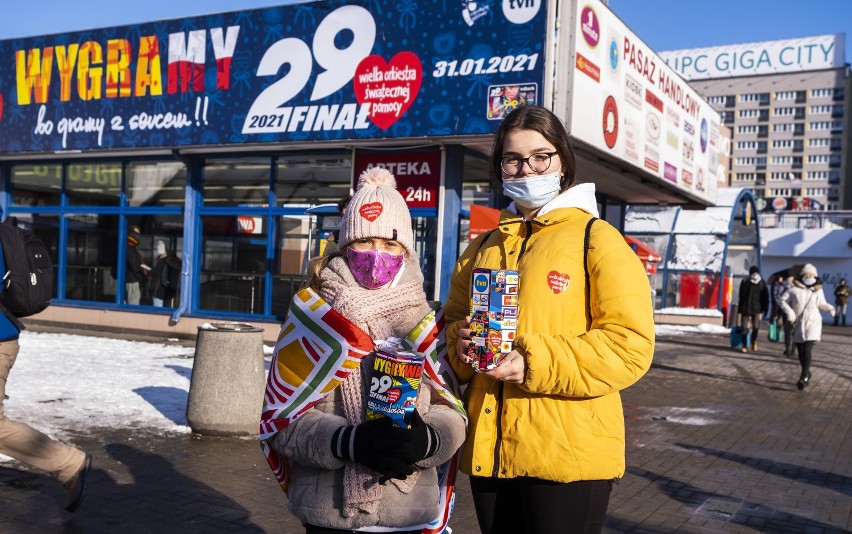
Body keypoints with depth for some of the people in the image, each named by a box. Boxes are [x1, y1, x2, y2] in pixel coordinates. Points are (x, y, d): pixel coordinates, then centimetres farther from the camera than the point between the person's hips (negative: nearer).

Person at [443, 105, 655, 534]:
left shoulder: (596, 239, -3)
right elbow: (452, 322, 21)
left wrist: (534, 363, -21)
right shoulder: (483, 248, 14)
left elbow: (630, 345, -12)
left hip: (568, 454, -5)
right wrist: (461, 343, -4)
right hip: (489, 450, 5)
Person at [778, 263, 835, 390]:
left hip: (813, 323, -1)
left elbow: (822, 304, 16)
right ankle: (807, 373, 30)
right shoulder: (795, 289, -2)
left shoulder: (818, 290, 3)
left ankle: (804, 377, -12)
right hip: (798, 324, 1)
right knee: (801, 351, 9)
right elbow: (783, 300, 2)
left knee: (808, 350, -16)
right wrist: (789, 312, -10)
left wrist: (830, 308, -4)